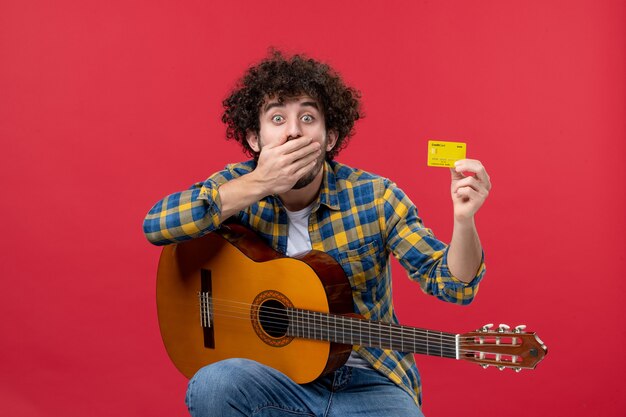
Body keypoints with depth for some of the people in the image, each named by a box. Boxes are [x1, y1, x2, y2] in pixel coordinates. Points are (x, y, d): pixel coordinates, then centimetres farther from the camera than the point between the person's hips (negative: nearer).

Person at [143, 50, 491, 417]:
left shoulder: (374, 196, -7)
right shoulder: (237, 185, -3)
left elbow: (453, 284, -7)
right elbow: (155, 225, -20)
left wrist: (464, 219, -28)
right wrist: (256, 185, -27)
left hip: (369, 382, -1)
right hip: (278, 376, 2)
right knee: (211, 386, -28)